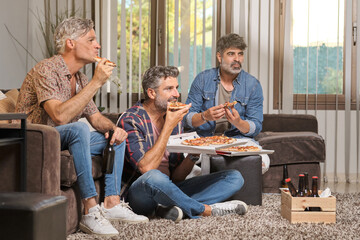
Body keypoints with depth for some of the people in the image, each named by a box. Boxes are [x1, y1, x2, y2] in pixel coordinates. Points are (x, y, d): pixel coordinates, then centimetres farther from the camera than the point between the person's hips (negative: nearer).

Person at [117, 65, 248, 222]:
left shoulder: (175, 120, 11)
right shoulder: (130, 120, -10)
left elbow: (176, 177, 9)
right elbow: (146, 168, -24)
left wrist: (193, 156, -12)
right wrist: (168, 127, -18)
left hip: (168, 191, 7)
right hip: (138, 192, -7)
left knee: (234, 177, -4)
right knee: (153, 177, -42)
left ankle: (169, 208, -25)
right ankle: (207, 209, -18)